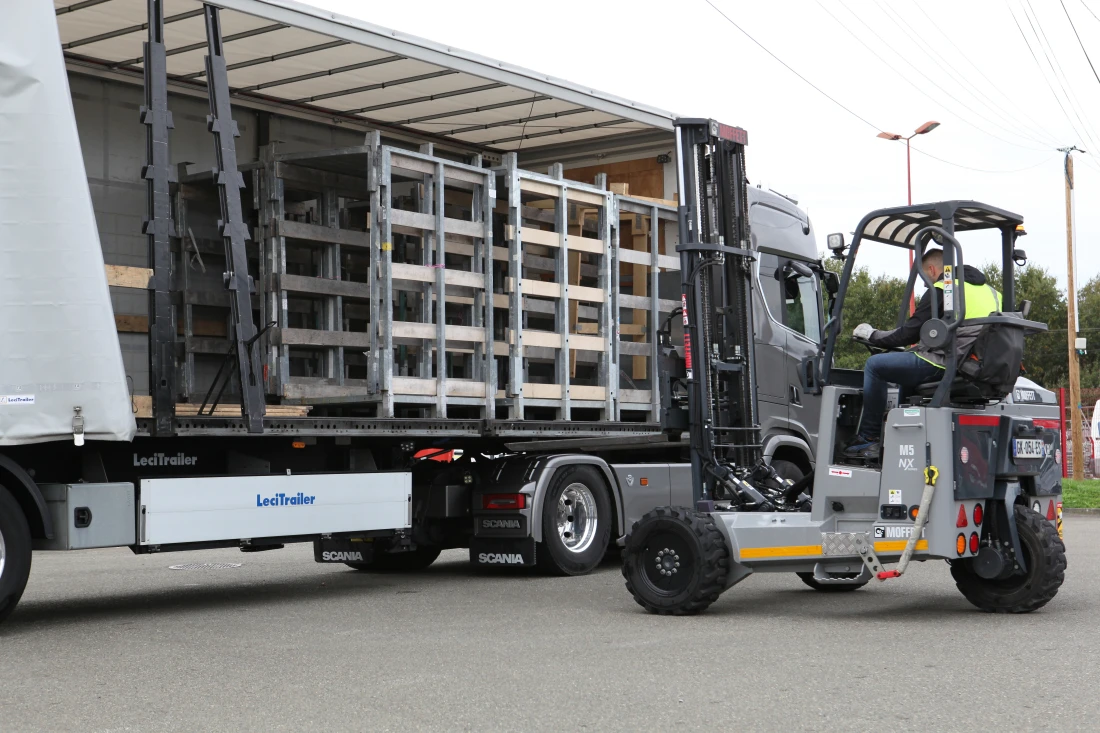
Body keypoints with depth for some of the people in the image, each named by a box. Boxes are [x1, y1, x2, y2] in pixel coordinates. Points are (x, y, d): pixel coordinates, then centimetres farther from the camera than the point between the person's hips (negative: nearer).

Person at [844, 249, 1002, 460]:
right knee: (908, 369, 33)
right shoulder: (988, 289, 19)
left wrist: (872, 335, 10)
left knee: (874, 365, 2)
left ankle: (869, 438, 2)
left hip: (947, 365, -9)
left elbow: (909, 333, -6)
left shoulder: (942, 289, -7)